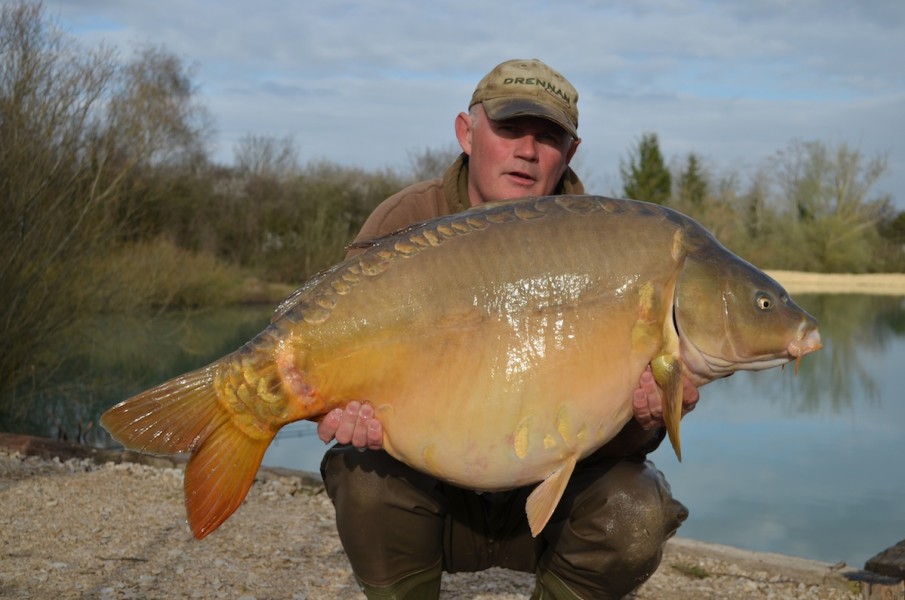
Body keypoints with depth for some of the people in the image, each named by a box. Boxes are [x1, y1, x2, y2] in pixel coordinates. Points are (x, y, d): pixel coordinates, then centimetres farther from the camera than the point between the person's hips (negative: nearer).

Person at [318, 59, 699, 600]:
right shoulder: (405, 223, -10)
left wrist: (643, 420, -37)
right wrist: (350, 407, -37)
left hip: (550, 494, 1)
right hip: (434, 487, 0)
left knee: (636, 516, -25)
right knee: (369, 480, -29)